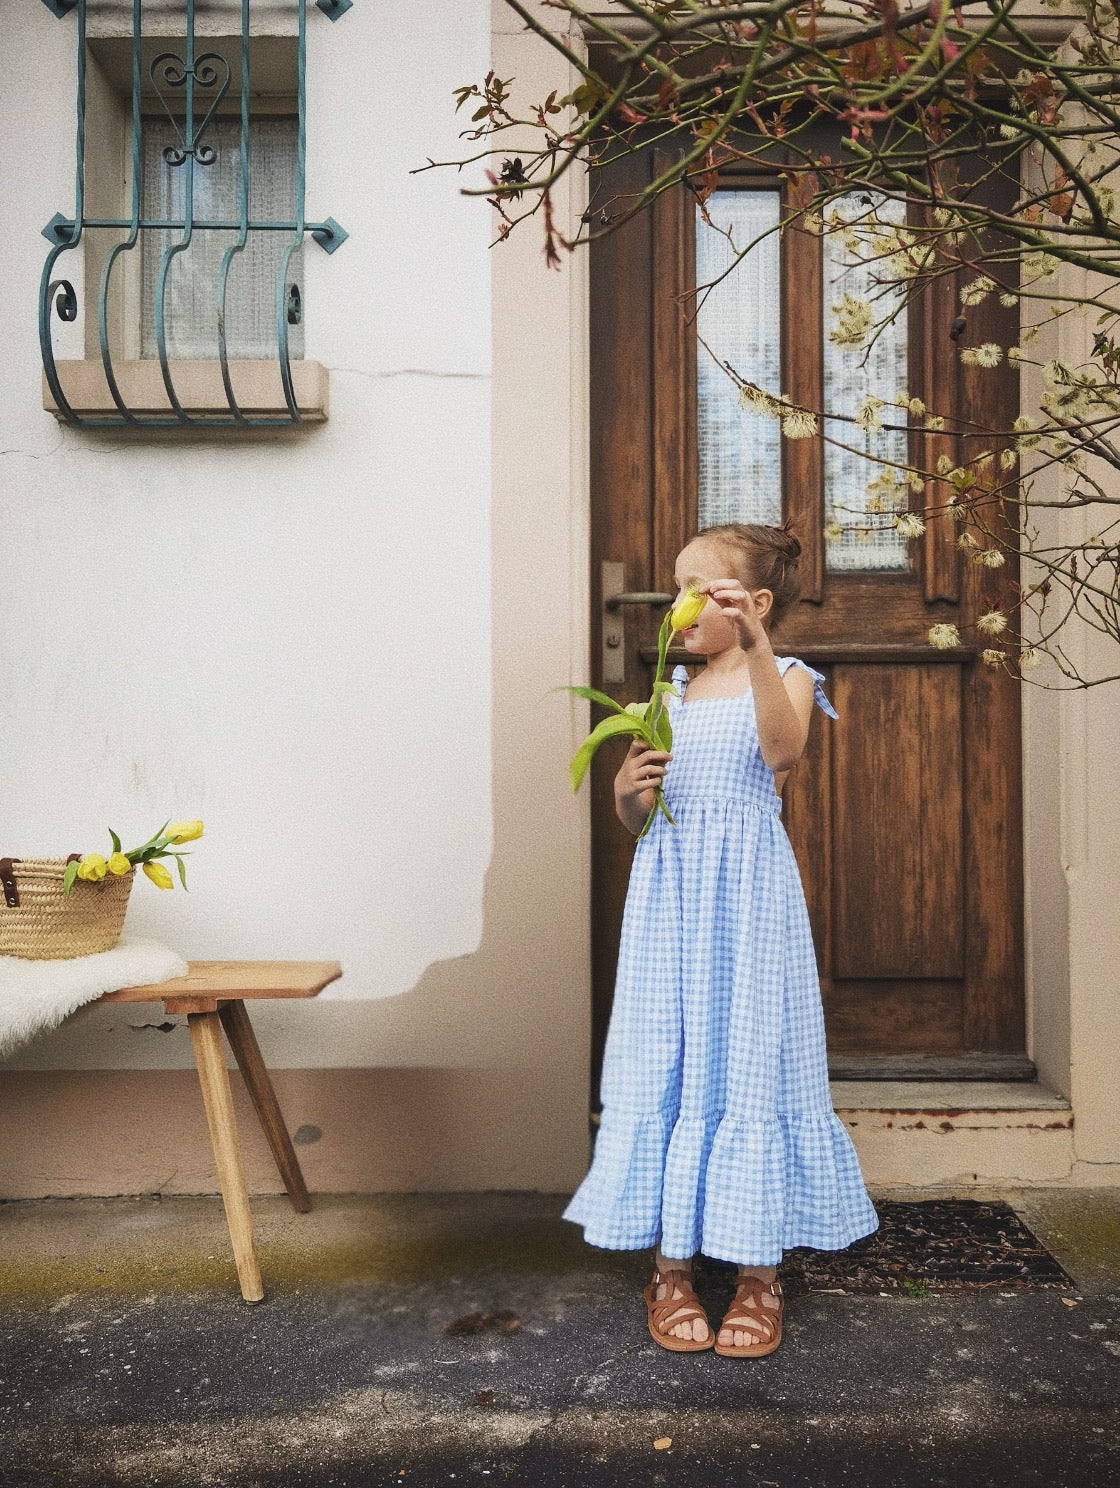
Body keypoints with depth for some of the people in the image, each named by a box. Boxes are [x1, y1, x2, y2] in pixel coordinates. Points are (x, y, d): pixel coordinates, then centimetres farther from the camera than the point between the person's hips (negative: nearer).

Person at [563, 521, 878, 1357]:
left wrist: (756, 646, -33)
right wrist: (629, 787, -8)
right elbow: (637, 818, 14)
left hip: (747, 894, -4)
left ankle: (760, 1274, 16)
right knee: (665, 1063, 5)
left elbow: (784, 750, -25)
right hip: (671, 894, 4)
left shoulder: (786, 678, 0)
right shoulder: (671, 693, 13)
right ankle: (671, 1267, 19)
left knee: (750, 1061, 0)